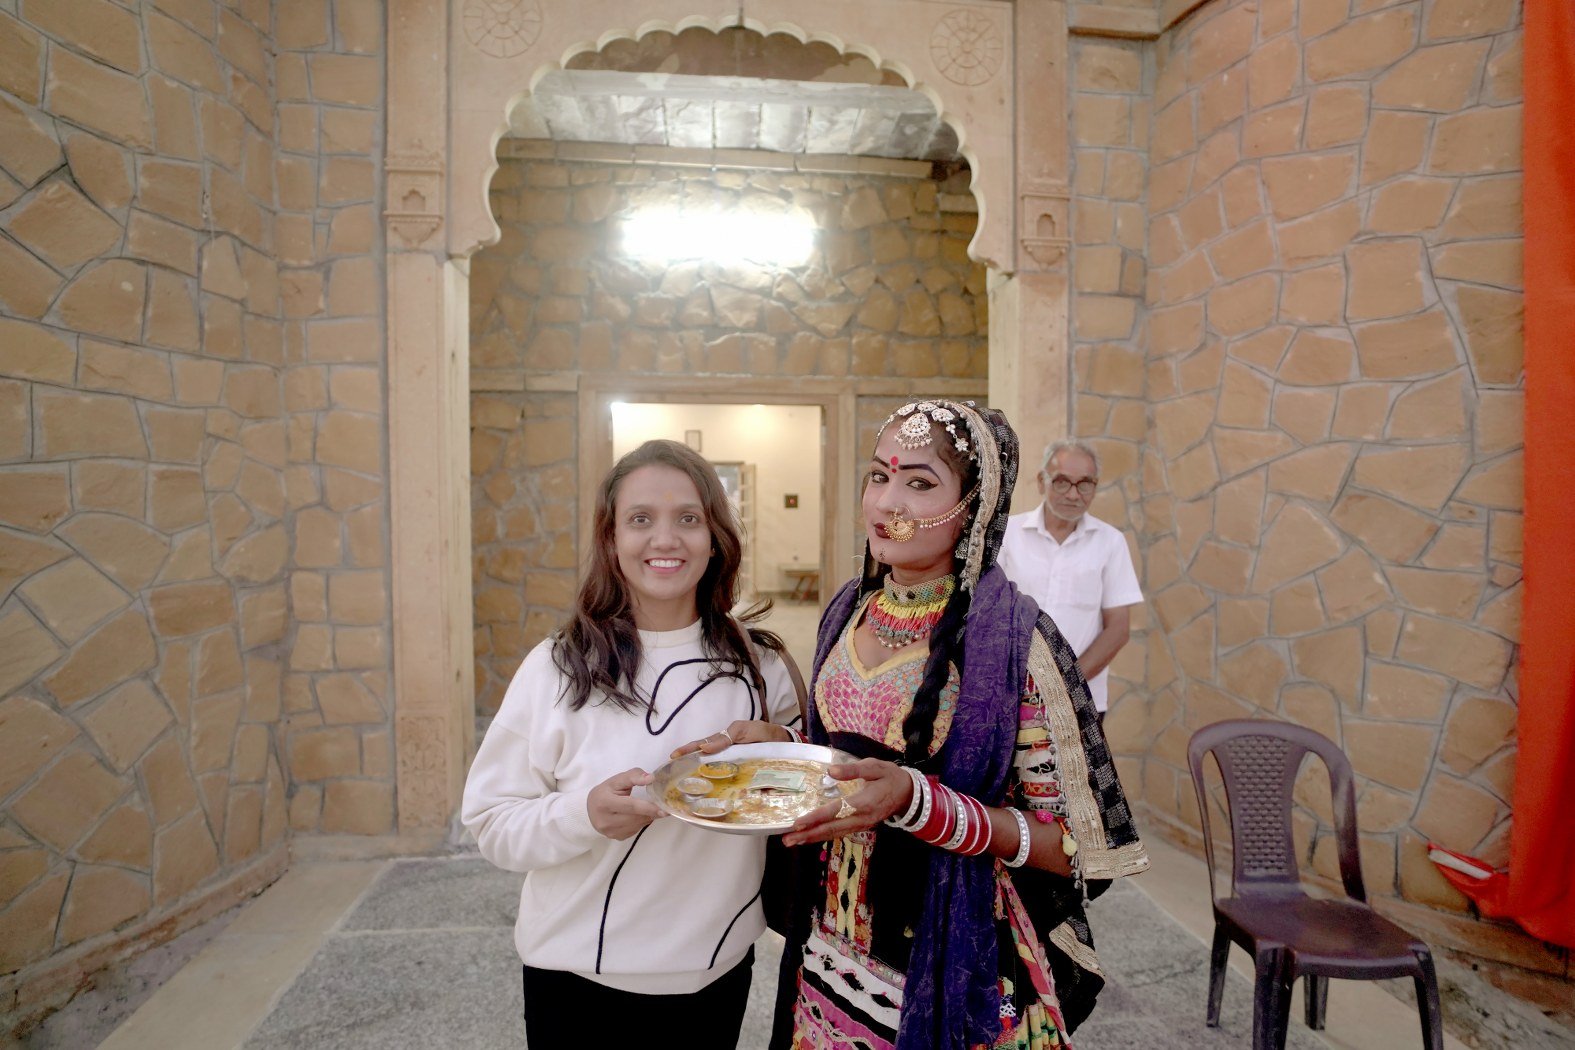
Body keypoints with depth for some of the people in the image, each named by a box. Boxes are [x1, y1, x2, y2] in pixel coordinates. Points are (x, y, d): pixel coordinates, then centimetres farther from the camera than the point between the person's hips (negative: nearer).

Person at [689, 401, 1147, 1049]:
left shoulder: (1014, 638, -20)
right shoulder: (850, 610, -3)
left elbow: (1068, 843, -16)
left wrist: (915, 800, -29)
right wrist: (776, 744, -8)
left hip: (956, 969, -5)